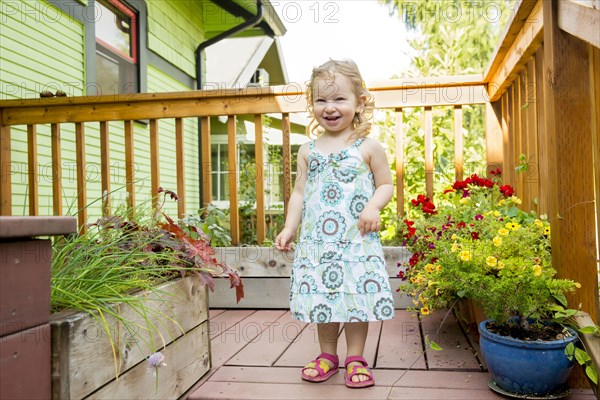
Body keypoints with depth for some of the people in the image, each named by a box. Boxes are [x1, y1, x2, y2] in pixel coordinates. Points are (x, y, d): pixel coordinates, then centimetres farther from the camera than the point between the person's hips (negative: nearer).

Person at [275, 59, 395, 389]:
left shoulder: (369, 147, 0)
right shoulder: (308, 151, 8)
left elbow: (386, 184, 5)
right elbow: (299, 193, 10)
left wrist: (374, 206, -14)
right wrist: (289, 228, 1)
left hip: (357, 241, -2)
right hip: (317, 241, 3)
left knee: (358, 297, 1)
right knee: (321, 297, 8)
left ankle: (355, 358, 18)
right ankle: (327, 355, 27)